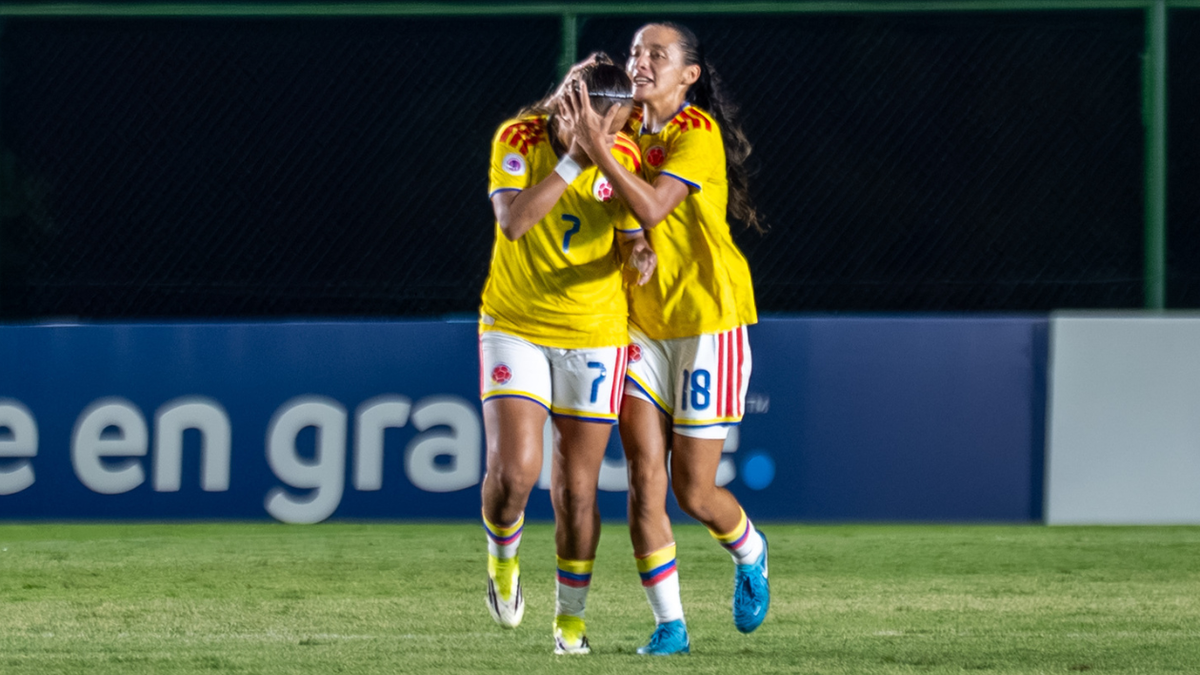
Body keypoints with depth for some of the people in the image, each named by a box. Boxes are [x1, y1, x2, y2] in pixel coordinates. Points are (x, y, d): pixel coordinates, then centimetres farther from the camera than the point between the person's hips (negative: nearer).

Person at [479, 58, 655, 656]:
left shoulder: (623, 157, -6)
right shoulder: (518, 139, -13)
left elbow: (631, 236, 1)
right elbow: (512, 221, -26)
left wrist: (639, 254, -23)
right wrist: (573, 161, -31)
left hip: (594, 335, 2)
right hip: (514, 327, -2)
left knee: (576, 489, 3)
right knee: (513, 471, -17)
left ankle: (571, 615, 23)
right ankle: (502, 558, 17)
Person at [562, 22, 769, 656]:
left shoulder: (698, 134, -15)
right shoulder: (630, 128, 6)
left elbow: (652, 208, -29)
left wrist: (598, 150, -32)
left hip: (708, 324, -6)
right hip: (643, 323, 6)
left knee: (693, 492, -1)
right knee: (644, 479, -6)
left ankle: (750, 554, 32)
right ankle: (669, 626, 0)